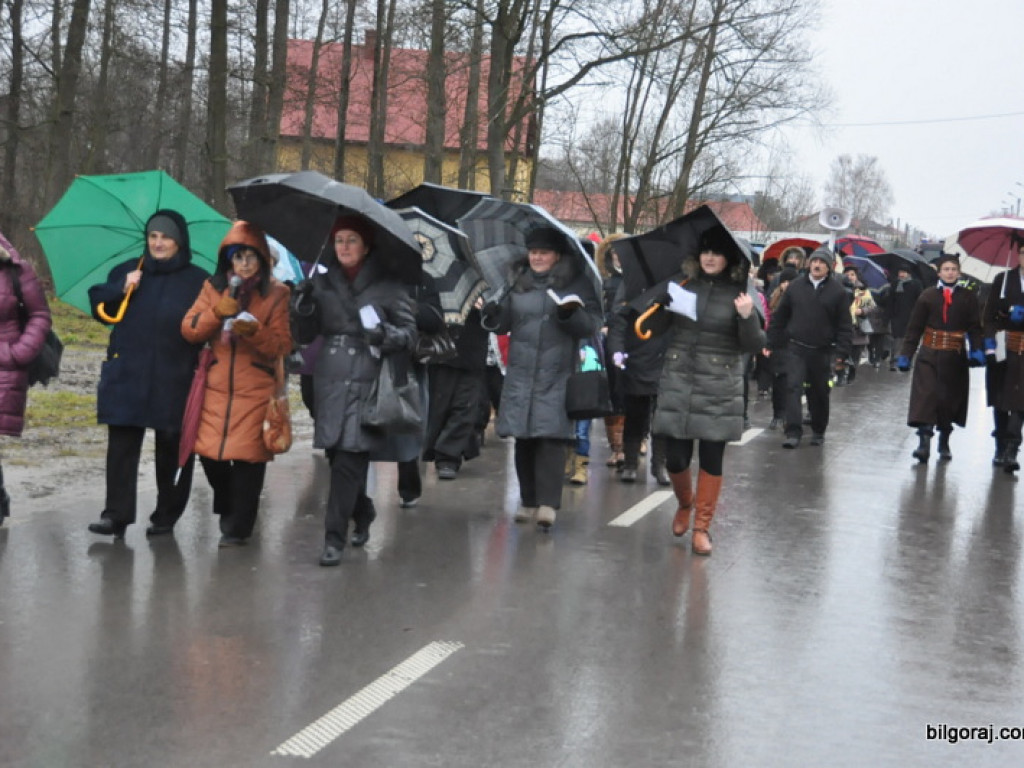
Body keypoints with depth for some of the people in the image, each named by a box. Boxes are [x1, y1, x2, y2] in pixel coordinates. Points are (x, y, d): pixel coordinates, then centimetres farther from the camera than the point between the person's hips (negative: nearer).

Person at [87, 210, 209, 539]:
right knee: (121, 445, -3)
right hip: (126, 375, 2)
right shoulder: (127, 271, 11)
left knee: (171, 450, 6)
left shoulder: (198, 281, 1)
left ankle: (167, 515, 17)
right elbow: (99, 307, 7)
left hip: (174, 379, -2)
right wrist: (121, 288, -8)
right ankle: (117, 514, -1)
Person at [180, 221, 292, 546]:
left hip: (256, 388, -3)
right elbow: (188, 329, 2)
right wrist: (217, 312, -15)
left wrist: (255, 331, -21)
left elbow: (282, 344, -3)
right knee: (209, 453, -1)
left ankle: (237, 527, 6)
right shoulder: (213, 288, 10)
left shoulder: (277, 294, 1)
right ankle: (229, 510, 27)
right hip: (216, 385, 3)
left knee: (247, 458, -7)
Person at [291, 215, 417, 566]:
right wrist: (303, 306, -7)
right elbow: (305, 335, 11)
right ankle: (363, 516, 34)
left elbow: (410, 333, 2)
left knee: (349, 458, -13)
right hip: (330, 382, 4)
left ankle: (334, 537, -9)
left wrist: (386, 334, -19)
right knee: (337, 456, 9)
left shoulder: (388, 287, 1)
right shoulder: (322, 284, 12)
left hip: (368, 385, -4)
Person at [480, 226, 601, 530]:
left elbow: (592, 325, -1)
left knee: (551, 436, -11)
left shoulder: (576, 284, 4)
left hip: (556, 375, -3)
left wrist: (570, 315, -19)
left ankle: (547, 503, -12)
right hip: (520, 374, 3)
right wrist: (492, 315, -9)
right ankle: (528, 501, 17)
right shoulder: (517, 283, 12)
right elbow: (504, 323, 13)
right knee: (523, 437, 6)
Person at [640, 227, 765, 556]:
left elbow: (753, 346, -4)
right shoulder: (684, 286, 5)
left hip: (719, 389, -2)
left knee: (711, 459, 2)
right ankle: (684, 504, 33)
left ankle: (702, 526, 16)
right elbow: (655, 328, 4)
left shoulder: (740, 293, -1)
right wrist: (660, 299, -14)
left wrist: (747, 316, -23)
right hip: (677, 383, 2)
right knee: (675, 457, 2)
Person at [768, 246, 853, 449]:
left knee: (819, 393, 11)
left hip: (822, 351, 0)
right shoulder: (795, 286, 4)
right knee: (793, 387, -11)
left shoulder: (838, 291, -1)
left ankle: (818, 431, 26)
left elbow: (845, 325, -1)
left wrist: (841, 353, -8)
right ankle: (793, 432, -13)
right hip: (795, 348, 0)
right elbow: (779, 317, 9)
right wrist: (771, 344, 6)